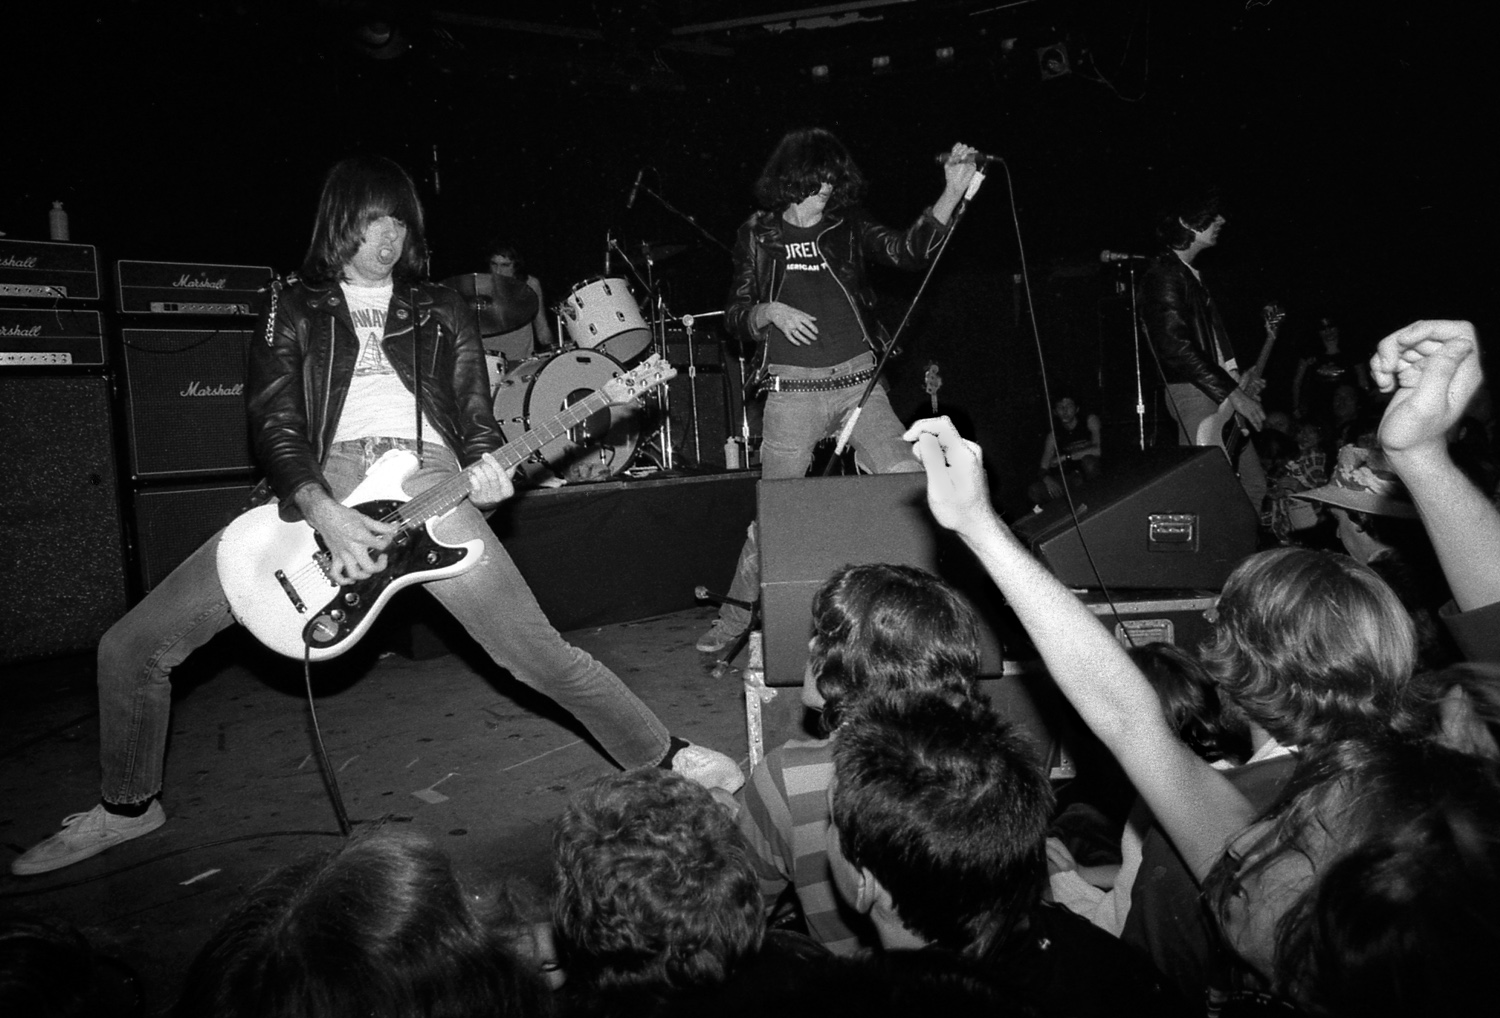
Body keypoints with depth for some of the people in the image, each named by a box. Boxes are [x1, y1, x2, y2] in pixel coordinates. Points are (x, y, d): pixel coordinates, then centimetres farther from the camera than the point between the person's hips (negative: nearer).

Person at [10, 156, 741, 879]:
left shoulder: (438, 310, 21)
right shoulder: (294, 311, 16)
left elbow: (475, 413, 19)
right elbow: (274, 425, 3)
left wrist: (484, 460, -7)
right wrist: (323, 511, -17)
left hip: (427, 483, -1)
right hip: (320, 487, 1)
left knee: (541, 654, -10)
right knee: (133, 645, -1)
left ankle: (664, 759, 9)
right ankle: (129, 805, 25)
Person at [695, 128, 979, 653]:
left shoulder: (849, 227, 11)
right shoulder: (758, 236, 10)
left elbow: (909, 248, -5)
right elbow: (735, 317, 11)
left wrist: (953, 191, -16)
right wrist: (770, 311, -10)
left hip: (859, 382, 2)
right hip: (792, 391, -1)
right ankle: (734, 617, 14)